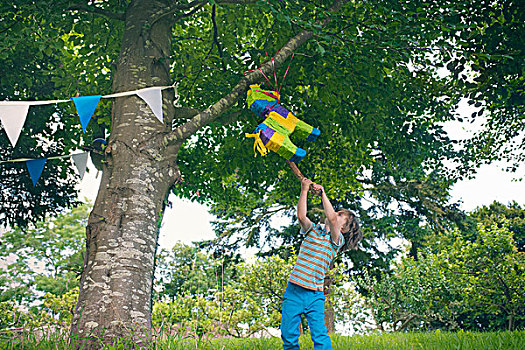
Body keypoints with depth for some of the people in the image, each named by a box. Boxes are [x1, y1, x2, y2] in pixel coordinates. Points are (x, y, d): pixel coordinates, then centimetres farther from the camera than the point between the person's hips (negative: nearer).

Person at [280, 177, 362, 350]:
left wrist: (322, 193, -7)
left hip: (315, 295, -2)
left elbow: (331, 219, -15)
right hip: (294, 290, 3)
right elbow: (301, 216, -6)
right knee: (288, 335, 2)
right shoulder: (313, 230, 13)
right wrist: (305, 190, -5)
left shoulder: (338, 240, 3)